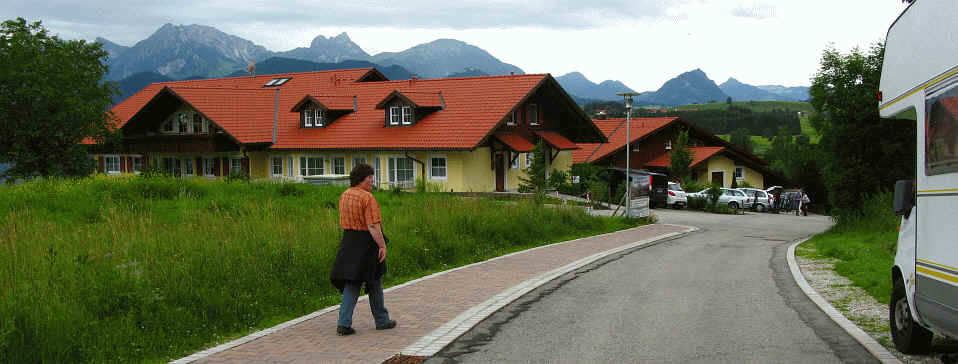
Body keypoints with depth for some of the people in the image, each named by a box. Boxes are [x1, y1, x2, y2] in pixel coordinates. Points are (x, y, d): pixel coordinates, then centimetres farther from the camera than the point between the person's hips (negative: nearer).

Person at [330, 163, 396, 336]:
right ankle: (381, 320, 21)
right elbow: (373, 226, -23)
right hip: (366, 243, -7)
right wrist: (382, 246, -19)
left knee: (351, 284, 6)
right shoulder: (367, 198, -17)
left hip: (348, 242, 7)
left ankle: (344, 323, -4)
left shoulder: (343, 196, 8)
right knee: (374, 282, 8)